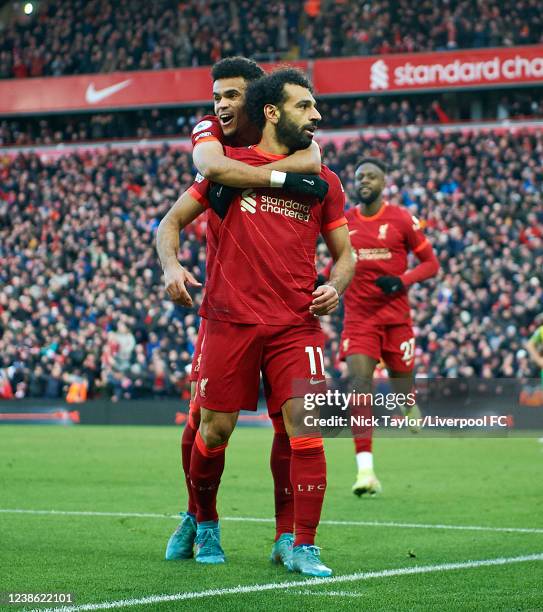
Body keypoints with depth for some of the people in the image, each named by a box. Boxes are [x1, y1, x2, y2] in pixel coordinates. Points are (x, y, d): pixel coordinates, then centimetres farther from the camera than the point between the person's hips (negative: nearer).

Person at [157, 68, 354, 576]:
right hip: (231, 319, -1)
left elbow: (344, 252, 18)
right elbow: (173, 221, 11)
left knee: (305, 425, -11)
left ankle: (302, 547, -6)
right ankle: (204, 524, 29)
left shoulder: (322, 181, 13)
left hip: (297, 323, 1)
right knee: (215, 429, 4)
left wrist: (335, 288, -3)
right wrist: (171, 267, -9)